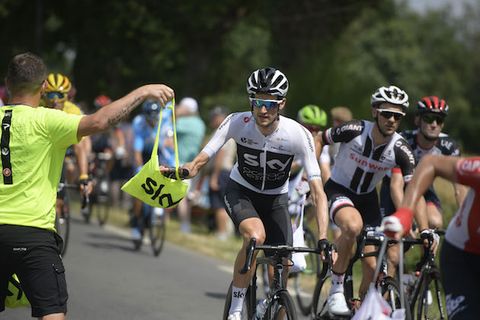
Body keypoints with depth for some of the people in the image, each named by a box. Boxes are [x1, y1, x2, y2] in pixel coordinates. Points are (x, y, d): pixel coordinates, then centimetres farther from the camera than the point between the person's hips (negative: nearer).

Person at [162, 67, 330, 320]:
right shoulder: (237, 123, -25)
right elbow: (201, 160, -23)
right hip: (240, 192, -2)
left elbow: (317, 192, -27)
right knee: (256, 235, -33)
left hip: (275, 198, 2)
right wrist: (183, 171, -48)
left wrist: (323, 240, -37)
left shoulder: (298, 135, -26)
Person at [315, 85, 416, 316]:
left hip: (367, 197, 3)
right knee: (353, 225, -38)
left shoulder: (400, 150, -17)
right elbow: (318, 140, -5)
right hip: (338, 190, -3)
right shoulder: (355, 131, -23)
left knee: (372, 266, -5)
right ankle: (336, 289, -22)